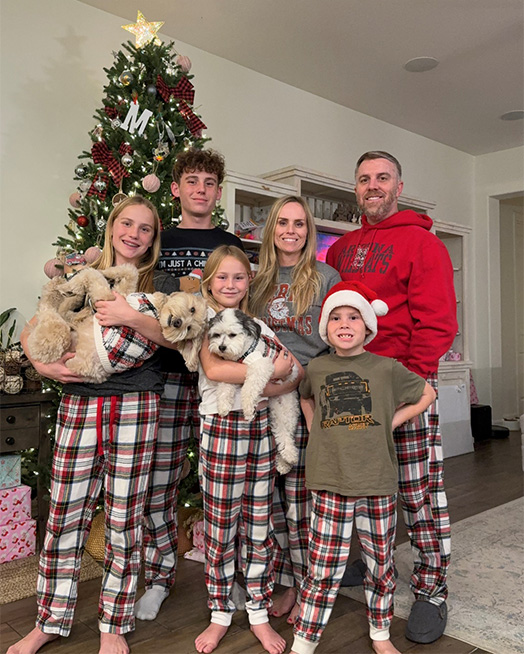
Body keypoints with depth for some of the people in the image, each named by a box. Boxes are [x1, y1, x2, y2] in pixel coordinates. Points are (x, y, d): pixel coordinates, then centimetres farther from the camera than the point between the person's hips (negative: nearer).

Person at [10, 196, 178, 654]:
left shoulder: (158, 284, 10)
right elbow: (31, 331, 14)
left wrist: (132, 316, -18)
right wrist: (43, 364, -5)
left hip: (134, 408, -2)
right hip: (79, 404, 2)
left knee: (124, 519, 4)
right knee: (64, 516, 6)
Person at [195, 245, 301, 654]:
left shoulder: (260, 327, 14)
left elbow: (295, 374, 4)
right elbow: (213, 368, -18)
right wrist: (269, 370, -14)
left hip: (260, 428, 4)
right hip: (221, 427, -4)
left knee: (258, 524, 10)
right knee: (220, 526, 5)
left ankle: (259, 613, 24)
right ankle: (221, 614, 23)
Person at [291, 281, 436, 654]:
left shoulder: (386, 368, -1)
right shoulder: (316, 369, 3)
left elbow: (427, 394, 13)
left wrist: (393, 421, 2)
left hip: (379, 483, 1)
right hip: (330, 483, 0)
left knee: (382, 564, 15)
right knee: (323, 571, 3)